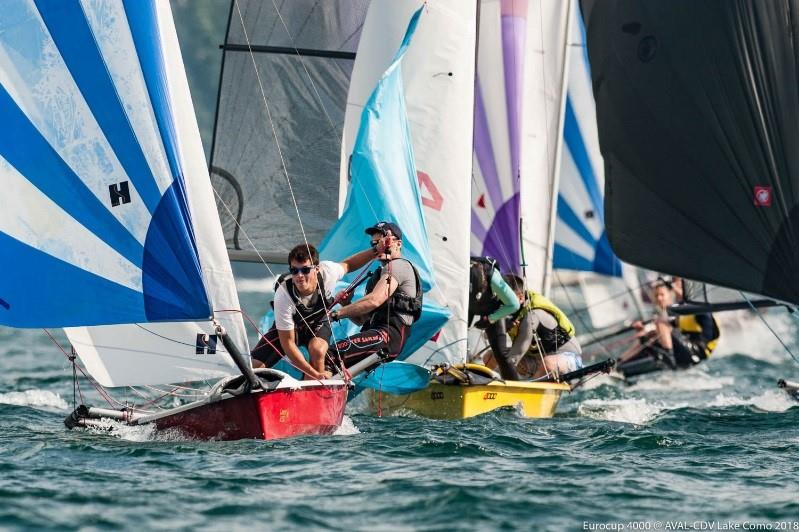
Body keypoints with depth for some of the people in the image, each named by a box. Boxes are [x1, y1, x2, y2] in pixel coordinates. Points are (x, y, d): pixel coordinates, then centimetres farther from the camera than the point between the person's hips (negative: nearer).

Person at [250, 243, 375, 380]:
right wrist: (315, 374, -35)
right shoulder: (283, 295, -38)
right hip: (288, 327, -1)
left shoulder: (328, 271, -32)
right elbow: (287, 343, -31)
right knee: (255, 366, -17)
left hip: (318, 323, 2)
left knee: (317, 349, -33)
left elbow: (347, 264, -3)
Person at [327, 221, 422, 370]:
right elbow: (362, 319, 25)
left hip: (389, 335, -10)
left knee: (331, 355, -28)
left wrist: (337, 313, -14)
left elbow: (374, 300, -17)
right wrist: (346, 305, 4)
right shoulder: (379, 273, 31)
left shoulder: (398, 266, -1)